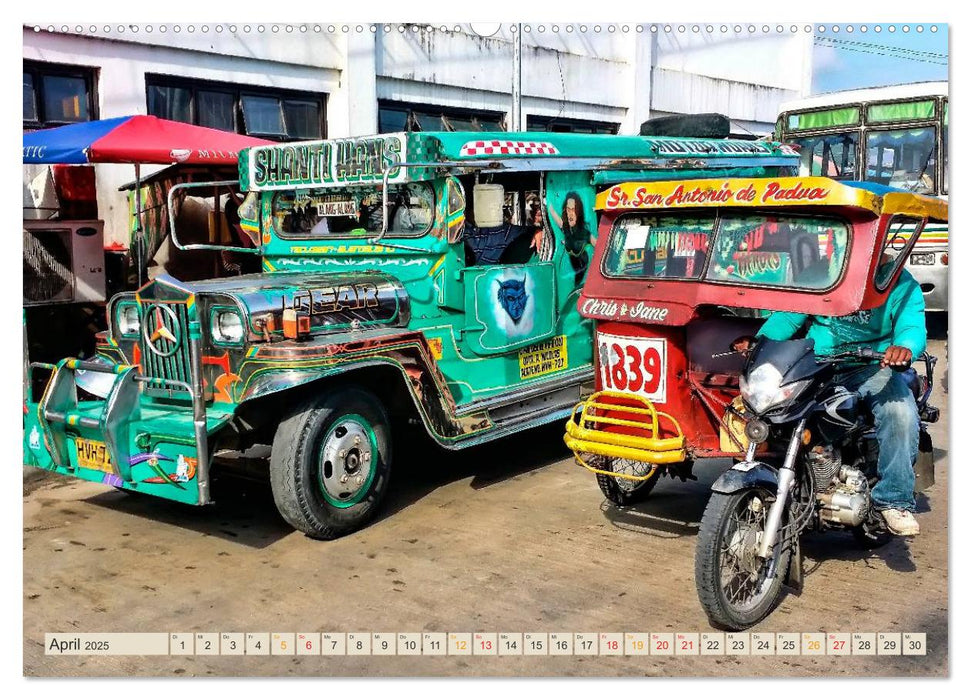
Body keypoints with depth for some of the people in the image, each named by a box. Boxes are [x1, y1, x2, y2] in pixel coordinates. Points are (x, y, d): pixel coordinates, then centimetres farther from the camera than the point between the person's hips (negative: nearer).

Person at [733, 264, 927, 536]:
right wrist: (758, 340, -15)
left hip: (872, 366, -2)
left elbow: (912, 326, -15)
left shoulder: (901, 283, 0)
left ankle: (894, 501, -15)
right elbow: (789, 315, 4)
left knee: (901, 413, -30)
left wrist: (904, 347, -41)